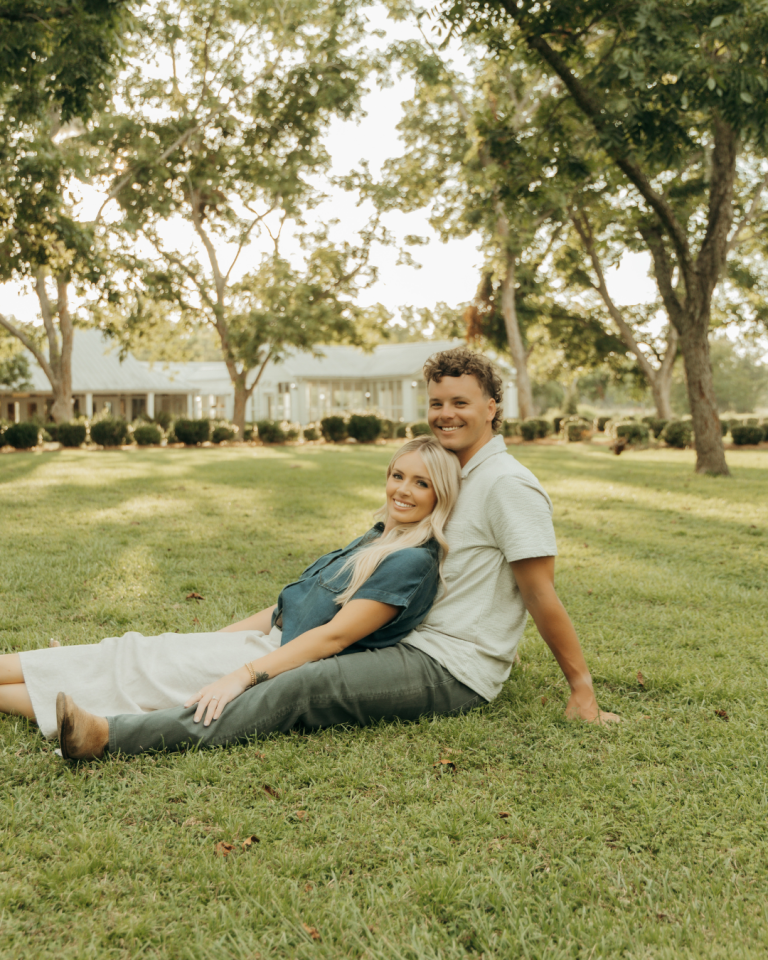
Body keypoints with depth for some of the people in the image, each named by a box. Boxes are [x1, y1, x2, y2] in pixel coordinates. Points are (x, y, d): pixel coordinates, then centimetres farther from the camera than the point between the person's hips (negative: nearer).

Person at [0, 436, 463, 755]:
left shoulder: (414, 561, -14)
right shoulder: (374, 540, 14)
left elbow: (335, 635, -20)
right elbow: (289, 606, 16)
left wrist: (243, 675, -24)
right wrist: (214, 640, 13)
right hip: (273, 646, 8)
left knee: (135, 664, -8)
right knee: (135, 655, 1)